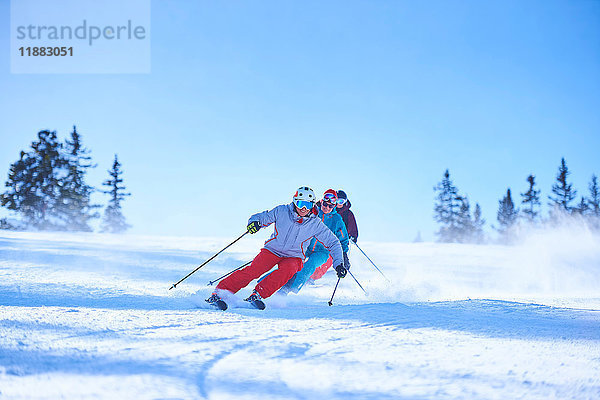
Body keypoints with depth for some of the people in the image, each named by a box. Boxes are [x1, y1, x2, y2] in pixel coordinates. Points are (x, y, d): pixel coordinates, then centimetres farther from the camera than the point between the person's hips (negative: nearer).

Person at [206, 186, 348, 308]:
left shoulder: (315, 224, -6)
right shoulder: (282, 211, -7)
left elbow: (333, 243, 2)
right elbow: (262, 217, 2)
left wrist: (338, 264, -8)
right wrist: (254, 222, -22)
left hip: (294, 257, 0)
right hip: (272, 250, 0)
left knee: (287, 270, -35)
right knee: (254, 270, -25)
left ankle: (257, 294, -35)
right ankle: (218, 293, -24)